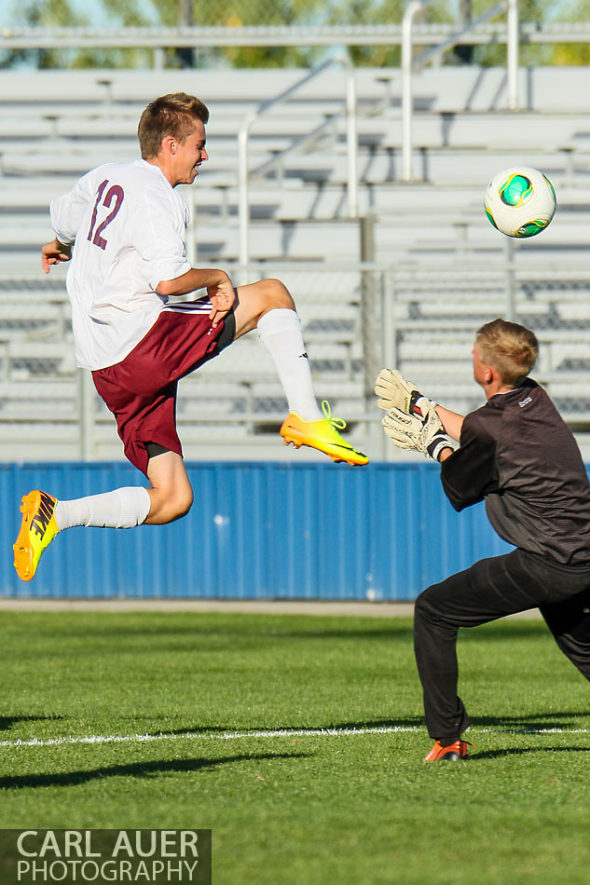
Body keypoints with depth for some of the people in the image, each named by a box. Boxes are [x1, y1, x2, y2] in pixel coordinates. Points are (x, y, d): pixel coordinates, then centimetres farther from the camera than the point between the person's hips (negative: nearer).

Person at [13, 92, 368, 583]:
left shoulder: (102, 177, 17)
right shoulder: (155, 195, -10)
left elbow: (64, 220, 38)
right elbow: (167, 279, -24)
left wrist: (60, 247, 60)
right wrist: (217, 277, -6)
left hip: (106, 367, 9)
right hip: (142, 340, -9)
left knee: (172, 499, 8)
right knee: (272, 294, -1)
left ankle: (55, 513, -3)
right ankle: (307, 418, -3)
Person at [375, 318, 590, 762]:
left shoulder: (488, 428, -15)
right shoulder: (535, 399, 9)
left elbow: (458, 492, 4)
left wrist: (435, 442, 20)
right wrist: (421, 404, 35)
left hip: (546, 566, -8)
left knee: (433, 610, 3)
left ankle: (447, 737, 3)